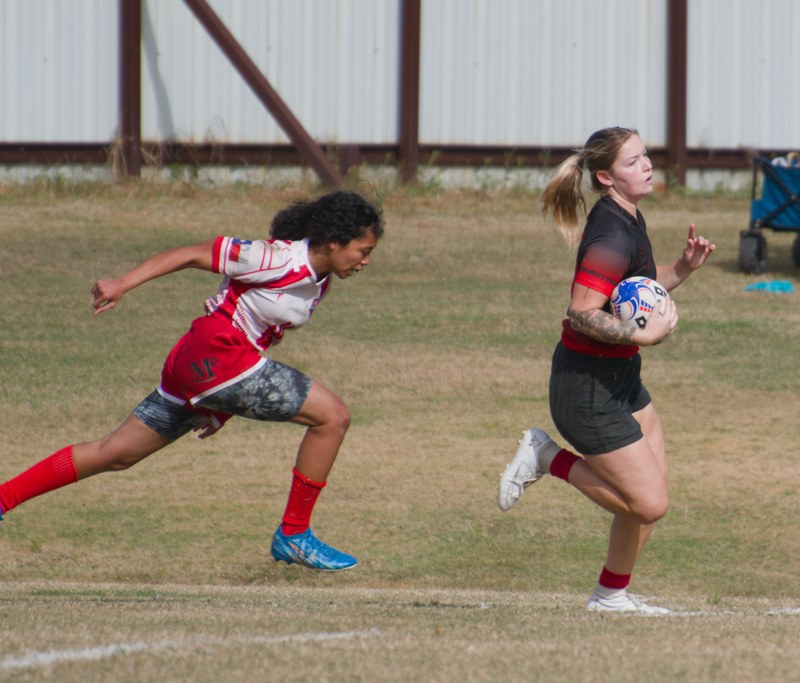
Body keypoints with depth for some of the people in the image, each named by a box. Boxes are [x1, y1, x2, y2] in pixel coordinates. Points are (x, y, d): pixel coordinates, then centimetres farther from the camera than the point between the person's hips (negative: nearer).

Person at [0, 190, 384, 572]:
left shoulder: (319, 281, 13)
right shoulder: (281, 258, -14)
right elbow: (191, 255, -11)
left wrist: (224, 407, 22)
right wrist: (122, 285, -17)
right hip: (213, 354, -10)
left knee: (116, 455, 13)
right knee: (332, 416, -11)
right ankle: (294, 535, -3)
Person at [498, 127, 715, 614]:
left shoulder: (629, 221, 8)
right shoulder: (613, 234, -23)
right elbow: (582, 314, -29)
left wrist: (684, 267, 7)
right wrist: (646, 334, -28)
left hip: (621, 378, 10)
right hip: (588, 386, -10)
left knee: (654, 494, 11)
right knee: (649, 504, -8)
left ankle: (613, 595, 25)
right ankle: (549, 459, 5)